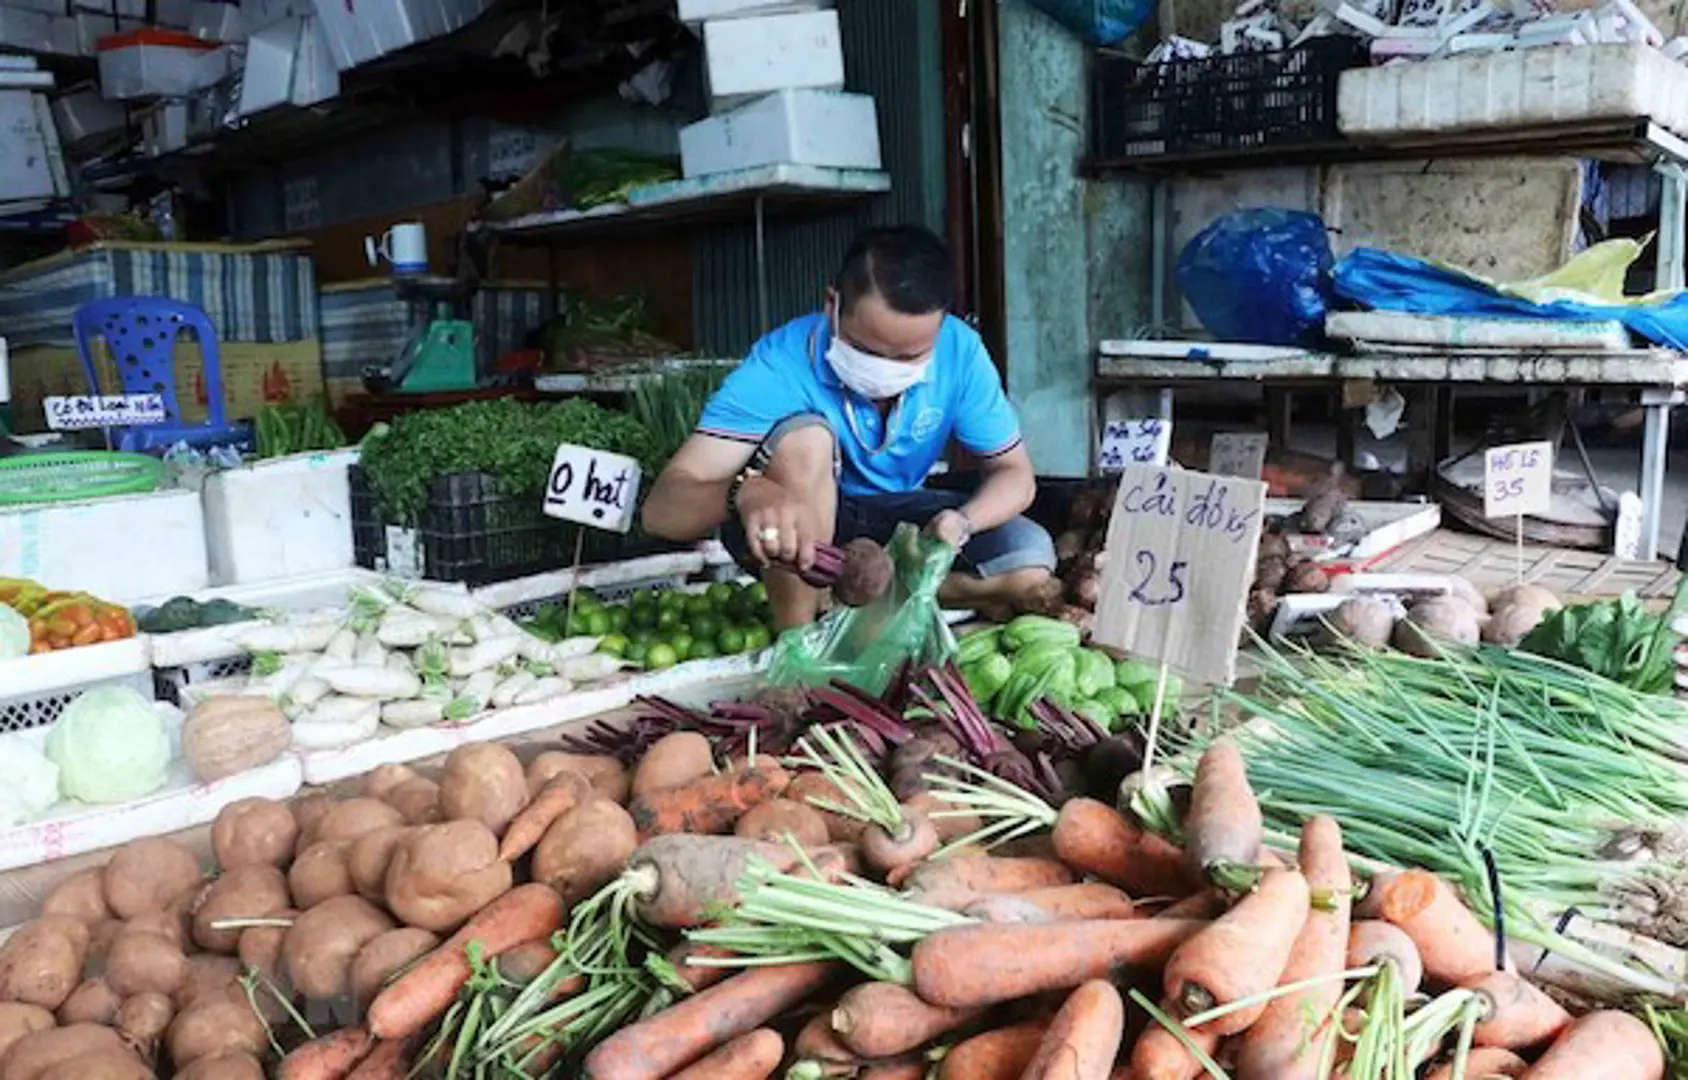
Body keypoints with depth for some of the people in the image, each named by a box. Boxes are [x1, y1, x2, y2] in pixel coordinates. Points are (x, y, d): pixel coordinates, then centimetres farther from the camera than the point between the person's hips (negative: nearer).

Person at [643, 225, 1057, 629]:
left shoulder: (959, 351, -19)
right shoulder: (782, 364, -29)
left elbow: (1015, 474, -10)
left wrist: (961, 521, -33)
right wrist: (745, 492, -60)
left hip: (894, 519, 4)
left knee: (1030, 566, -19)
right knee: (804, 439, -35)